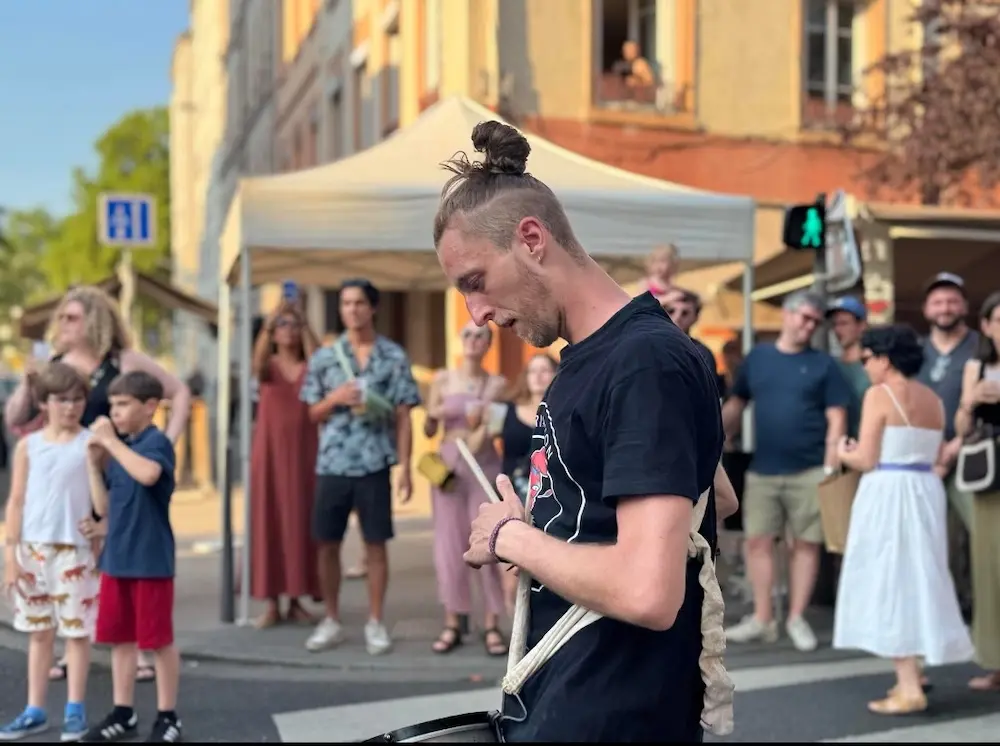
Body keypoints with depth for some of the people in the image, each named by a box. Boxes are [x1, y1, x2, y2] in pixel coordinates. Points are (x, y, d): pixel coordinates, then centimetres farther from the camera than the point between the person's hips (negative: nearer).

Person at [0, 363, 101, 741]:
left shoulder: (91, 444, -2)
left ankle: (75, 710, 12)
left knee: (77, 630, 2)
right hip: (33, 548, 3)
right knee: (38, 631, 10)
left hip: (76, 549, -2)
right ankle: (35, 711, 18)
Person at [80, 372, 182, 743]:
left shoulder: (156, 442, -12)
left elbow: (148, 474, -36)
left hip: (151, 560, -8)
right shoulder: (119, 448, 11)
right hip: (116, 559, 8)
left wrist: (111, 442, -26)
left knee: (158, 640, 2)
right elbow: (104, 508, 10)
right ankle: (123, 714, 25)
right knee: (119, 638, 14)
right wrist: (96, 461, 2)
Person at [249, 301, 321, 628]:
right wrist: (268, 324, -34)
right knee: (269, 522, -2)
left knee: (301, 523, 2)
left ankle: (297, 601, 9)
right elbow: (257, 361, -21)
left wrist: (304, 323, -24)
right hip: (270, 452, -1)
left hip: (304, 453, 1)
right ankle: (272, 604, 2)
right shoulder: (268, 366, 4)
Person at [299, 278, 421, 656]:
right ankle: (331, 621, 20)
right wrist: (334, 398, -11)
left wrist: (405, 467, -5)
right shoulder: (324, 357, 5)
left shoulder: (394, 356, 1)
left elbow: (403, 416, 0)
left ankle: (376, 623, 14)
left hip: (375, 464, -2)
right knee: (327, 544, 6)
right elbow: (314, 414, 10)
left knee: (375, 544, 3)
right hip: (332, 464, 2)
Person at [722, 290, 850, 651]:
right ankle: (762, 619, 11)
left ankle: (796, 618, 13)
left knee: (806, 543, 3)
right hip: (762, 471, 2)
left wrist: (830, 468, -9)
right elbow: (735, 405, 14)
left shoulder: (823, 364, 2)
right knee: (758, 541, 2)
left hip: (809, 472, -2)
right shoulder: (757, 357, 9)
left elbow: (836, 420, -1)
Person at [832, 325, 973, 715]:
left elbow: (867, 461, -12)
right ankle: (912, 673, 23)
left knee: (891, 582, -2)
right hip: (926, 491, 7)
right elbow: (931, 454, 13)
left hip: (888, 493, -7)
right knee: (916, 580, 16)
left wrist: (845, 454, 10)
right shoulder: (933, 400, 11)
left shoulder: (879, 395, -10)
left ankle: (909, 690, -4)